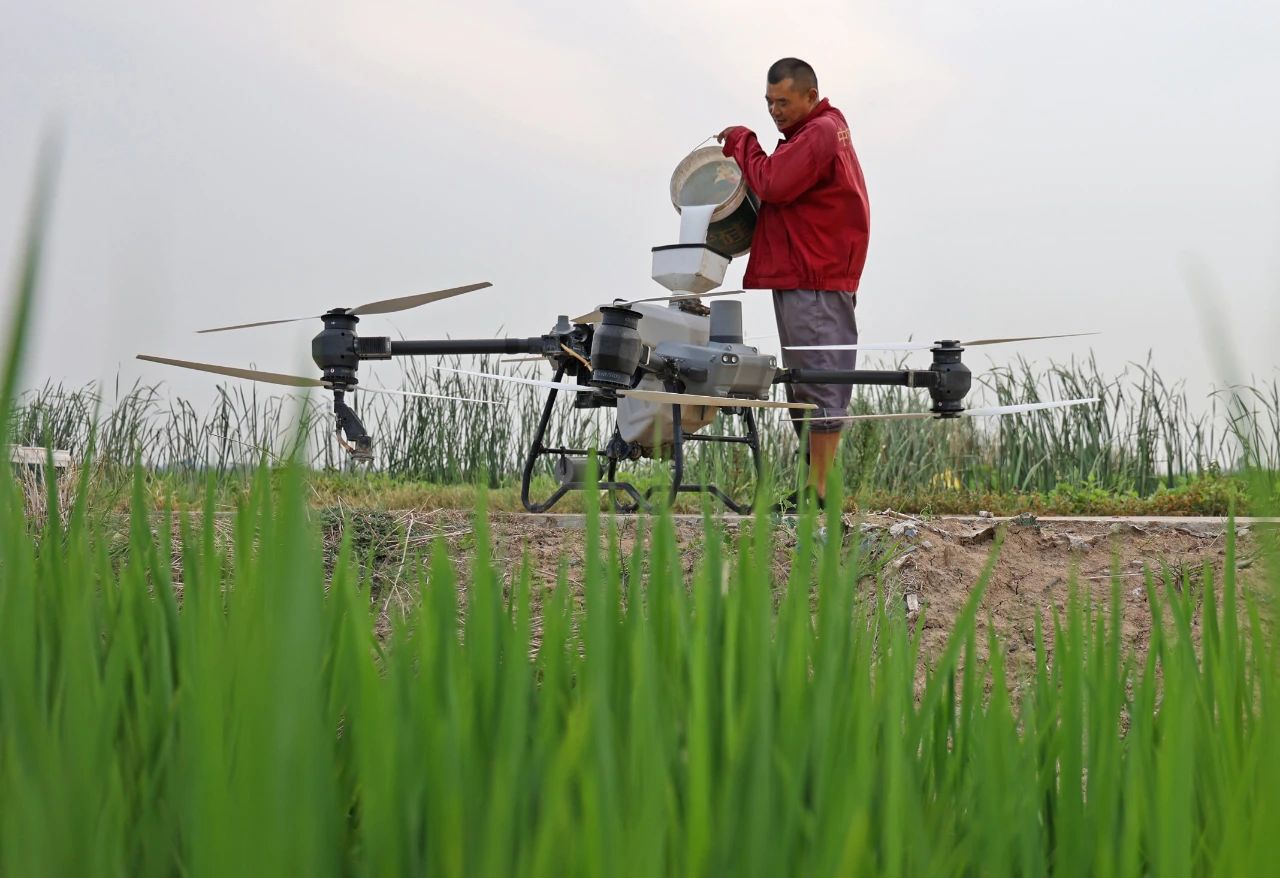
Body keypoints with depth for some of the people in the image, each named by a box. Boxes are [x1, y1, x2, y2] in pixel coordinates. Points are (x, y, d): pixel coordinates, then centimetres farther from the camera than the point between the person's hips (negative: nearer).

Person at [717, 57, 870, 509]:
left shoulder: (819, 134, -11)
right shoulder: (822, 130, 22)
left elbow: (773, 184, -20)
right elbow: (787, 186, 21)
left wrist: (742, 142, -6)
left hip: (815, 283, -11)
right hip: (800, 278, 11)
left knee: (820, 388, -10)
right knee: (806, 389, 11)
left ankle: (821, 490, -11)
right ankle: (813, 484, 14)